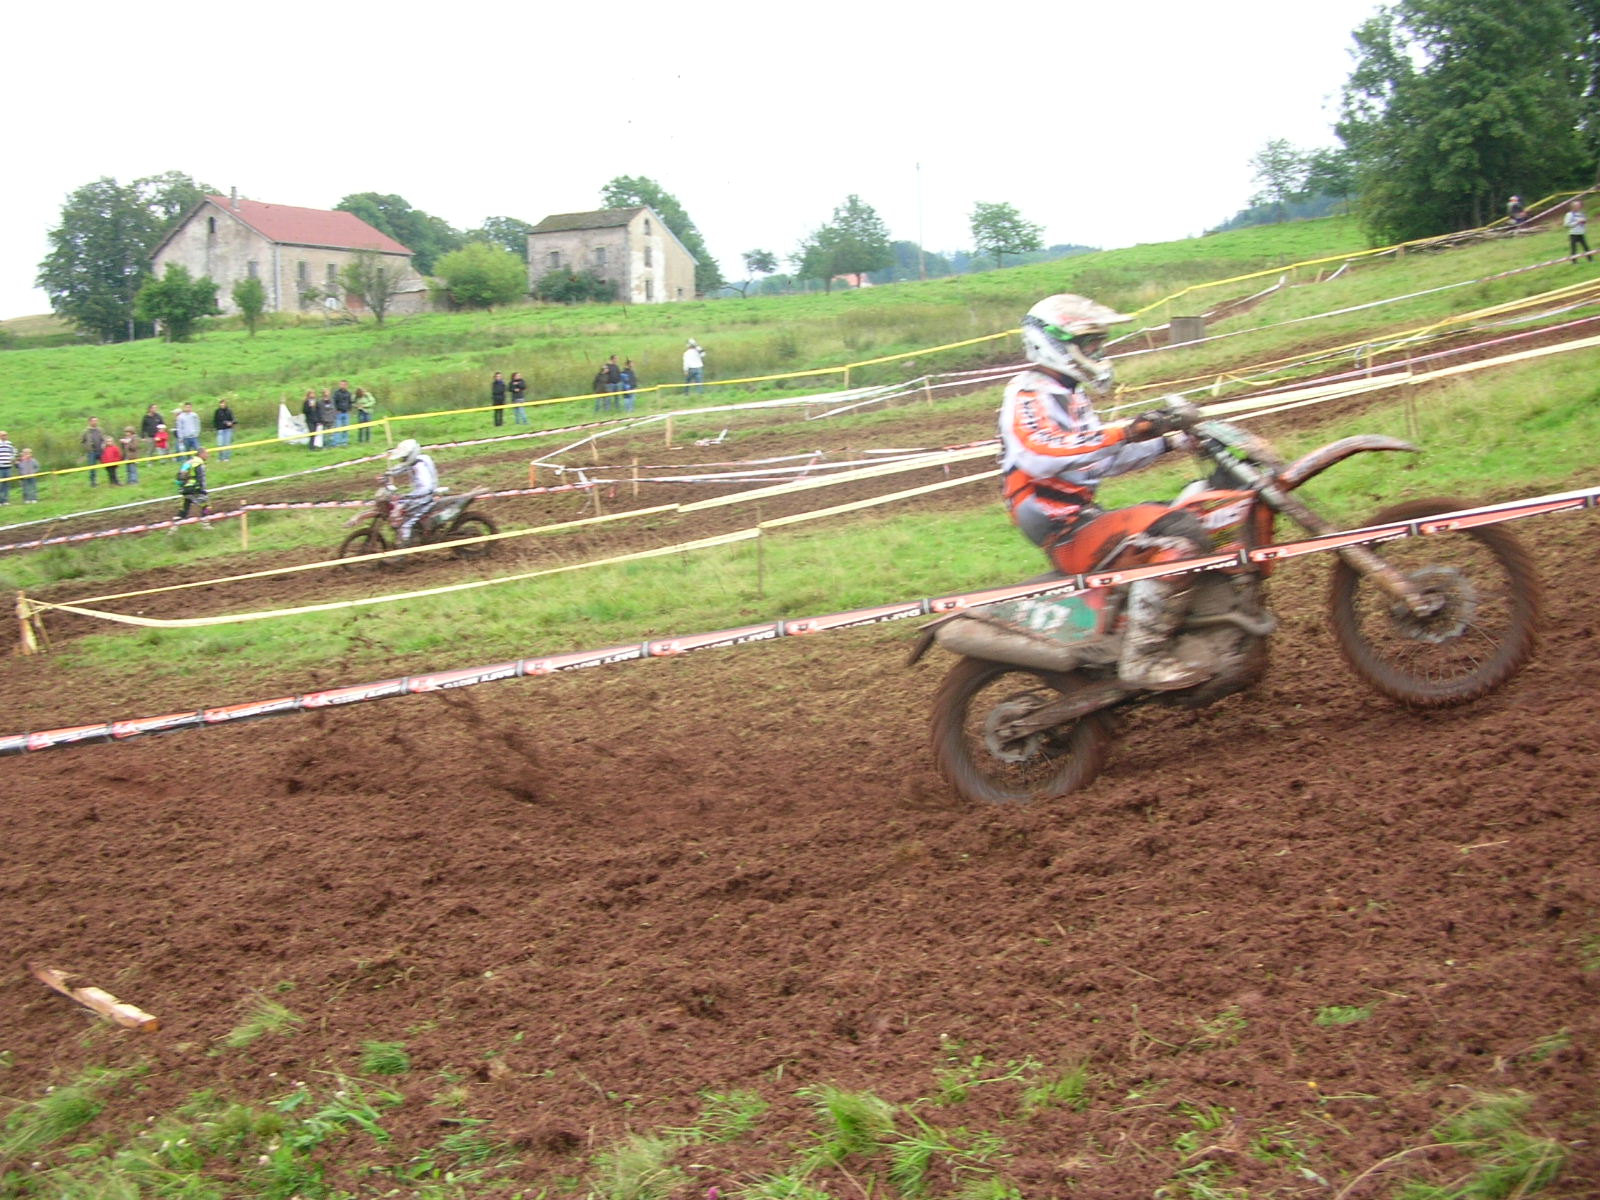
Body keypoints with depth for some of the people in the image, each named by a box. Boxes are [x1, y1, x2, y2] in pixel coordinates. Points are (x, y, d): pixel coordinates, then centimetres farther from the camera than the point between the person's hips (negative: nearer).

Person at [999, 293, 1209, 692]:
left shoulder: (1069, 395, 22)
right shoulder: (1029, 395, -12)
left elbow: (1100, 457, 27)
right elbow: (1041, 454, -33)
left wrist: (1165, 442, 18)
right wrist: (1124, 433, -38)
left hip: (1083, 516, 11)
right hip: (1064, 529, -11)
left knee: (1194, 527, 15)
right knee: (1170, 539, -28)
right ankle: (1142, 658, -28)